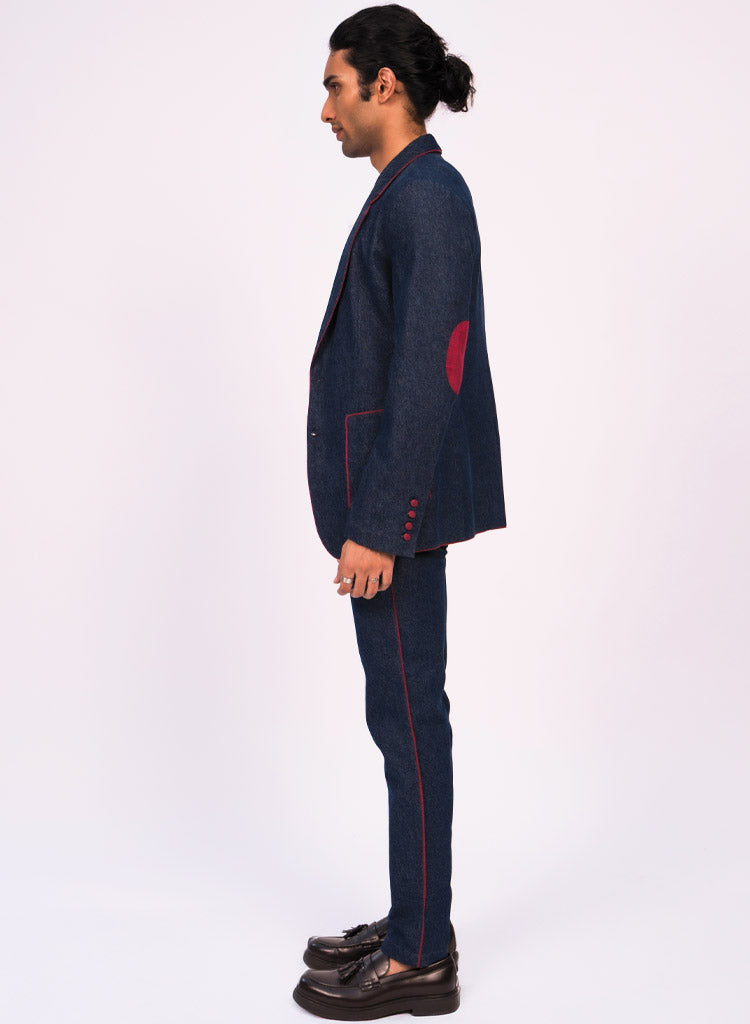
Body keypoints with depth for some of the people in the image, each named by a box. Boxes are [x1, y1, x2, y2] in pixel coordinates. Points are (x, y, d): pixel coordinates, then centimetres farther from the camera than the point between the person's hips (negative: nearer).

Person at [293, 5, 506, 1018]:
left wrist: (375, 527, -22)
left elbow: (423, 374, -22)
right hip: (388, 491, 10)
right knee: (403, 711, 15)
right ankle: (415, 924, 27)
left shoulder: (426, 195, -15)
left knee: (406, 715, -2)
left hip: (395, 498, -10)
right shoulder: (409, 193, 15)